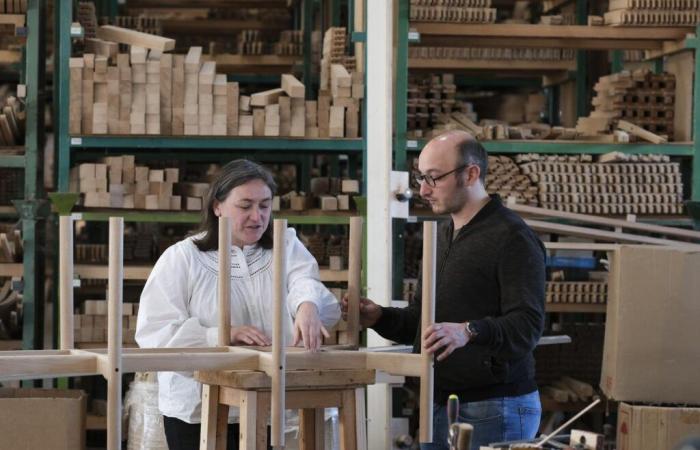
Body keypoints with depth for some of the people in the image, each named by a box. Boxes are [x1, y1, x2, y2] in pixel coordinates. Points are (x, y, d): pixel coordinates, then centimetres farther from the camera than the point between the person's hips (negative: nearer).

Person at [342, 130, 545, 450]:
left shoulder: (513, 239, -12)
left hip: (494, 411, -8)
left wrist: (470, 331, -39)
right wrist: (379, 318, 4)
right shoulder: (442, 235, 17)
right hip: (438, 406, 8)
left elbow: (528, 324, -23)